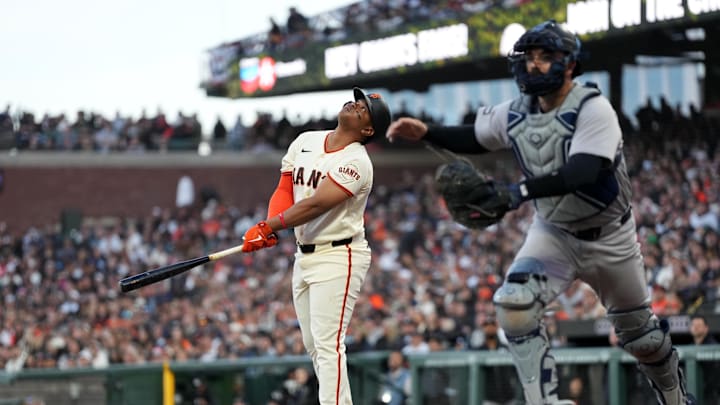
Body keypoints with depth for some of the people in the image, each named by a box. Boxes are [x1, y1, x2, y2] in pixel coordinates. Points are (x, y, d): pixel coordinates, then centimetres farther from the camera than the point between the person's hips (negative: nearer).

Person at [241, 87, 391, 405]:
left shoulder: (356, 162, -16)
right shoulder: (305, 142, 8)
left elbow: (316, 204, -24)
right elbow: (285, 189, 8)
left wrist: (269, 227, -26)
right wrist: (271, 225, -11)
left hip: (338, 258, -8)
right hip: (304, 256, 8)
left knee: (328, 344, -16)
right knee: (313, 344, 12)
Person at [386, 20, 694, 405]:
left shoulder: (592, 109, -26)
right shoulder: (516, 113, -8)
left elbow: (584, 172, -40)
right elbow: (473, 139, 10)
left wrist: (521, 192, -50)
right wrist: (425, 132, -8)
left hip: (609, 238, -4)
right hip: (553, 232, 4)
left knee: (640, 333, 12)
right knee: (514, 303, -24)